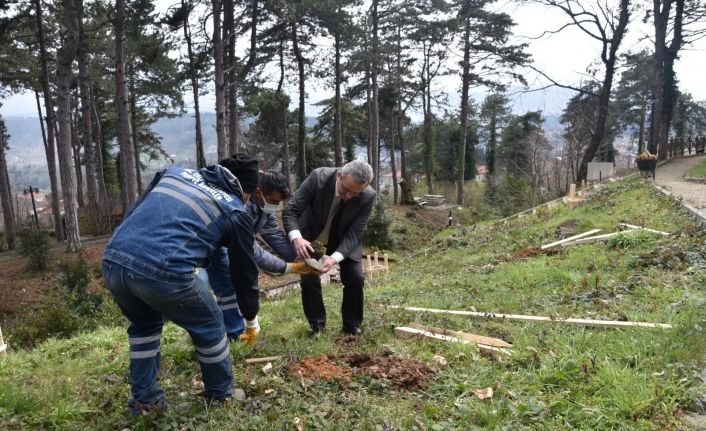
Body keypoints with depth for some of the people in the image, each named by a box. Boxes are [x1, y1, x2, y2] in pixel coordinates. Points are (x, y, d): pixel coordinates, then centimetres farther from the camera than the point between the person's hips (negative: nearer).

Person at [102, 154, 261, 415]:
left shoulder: (175, 172, 26)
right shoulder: (235, 212, 13)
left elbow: (132, 214, 24)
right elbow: (244, 271, 21)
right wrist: (251, 320, 34)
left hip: (112, 261, 6)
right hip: (163, 271, -5)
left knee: (144, 325, 33)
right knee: (208, 325, 22)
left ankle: (144, 399, 39)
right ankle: (221, 393, 36)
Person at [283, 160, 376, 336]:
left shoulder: (368, 196, -29)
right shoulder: (318, 177, -33)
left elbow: (354, 234, -25)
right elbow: (291, 210, -27)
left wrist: (335, 257, -42)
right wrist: (296, 237, -46)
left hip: (344, 239, 1)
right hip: (312, 236, -1)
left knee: (355, 278, -6)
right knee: (309, 279, -7)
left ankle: (352, 324, 15)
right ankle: (317, 324, 15)